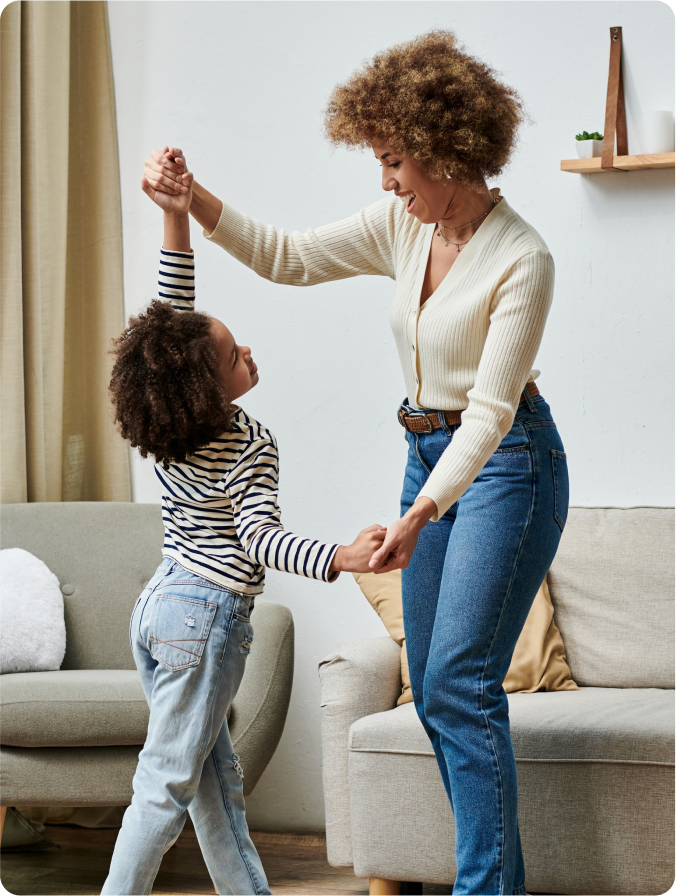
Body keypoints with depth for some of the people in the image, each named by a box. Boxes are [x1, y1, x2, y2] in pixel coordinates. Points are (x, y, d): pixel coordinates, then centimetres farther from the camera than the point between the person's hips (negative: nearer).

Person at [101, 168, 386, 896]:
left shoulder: (170, 426, 2)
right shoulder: (249, 447, -17)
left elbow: (173, 308, 5)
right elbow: (262, 539, -23)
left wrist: (176, 219, -2)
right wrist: (342, 558, -35)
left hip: (159, 604, 8)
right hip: (207, 616, -8)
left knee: (214, 773, 14)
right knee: (169, 779, -4)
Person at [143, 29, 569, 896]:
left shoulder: (521, 259, -19)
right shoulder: (403, 228, 2)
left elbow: (492, 408, -22)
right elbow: (285, 256, 7)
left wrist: (419, 515, -30)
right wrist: (190, 197, -8)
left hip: (506, 461, -8)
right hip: (430, 458, 8)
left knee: (458, 683, -15)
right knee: (434, 689, 8)